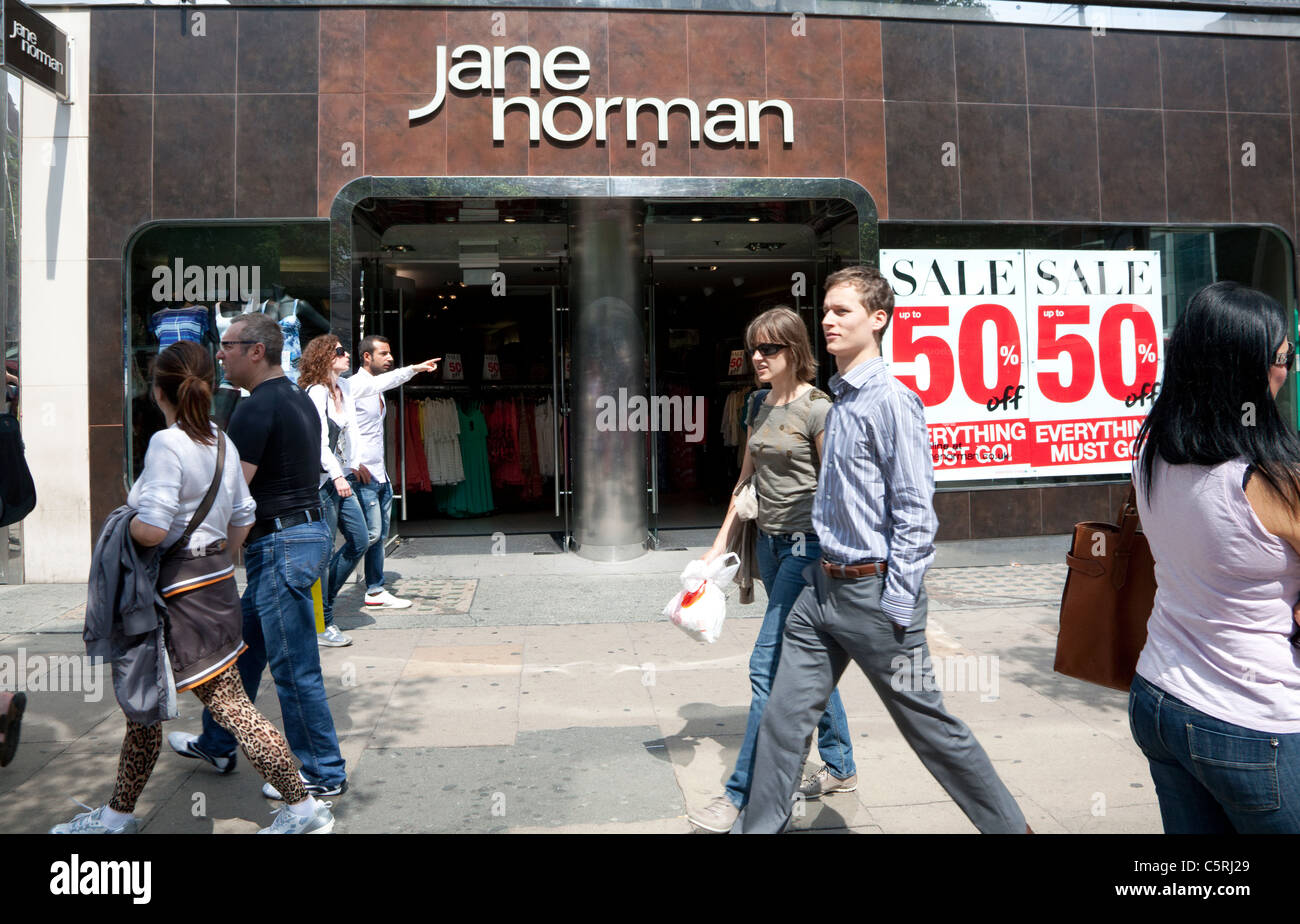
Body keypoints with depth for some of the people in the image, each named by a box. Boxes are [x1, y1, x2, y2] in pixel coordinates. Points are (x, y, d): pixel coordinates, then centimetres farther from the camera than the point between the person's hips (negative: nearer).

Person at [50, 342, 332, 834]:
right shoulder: (222, 443, 7)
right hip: (216, 580, 9)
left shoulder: (166, 444, -18)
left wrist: (125, 520, -4)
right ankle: (118, 813, 35)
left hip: (182, 595, -9)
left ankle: (303, 807, 9)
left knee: (229, 706, 1)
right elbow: (242, 522, 12)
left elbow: (151, 530, -25)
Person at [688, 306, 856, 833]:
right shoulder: (759, 404, 10)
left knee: (768, 666, -7)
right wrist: (721, 542, 14)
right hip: (769, 543, 8)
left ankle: (741, 795, 3)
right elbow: (747, 478, 16)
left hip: (807, 546, -8)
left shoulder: (817, 409, -13)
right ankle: (841, 767, 33)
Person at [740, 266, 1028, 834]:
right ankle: (761, 825, 24)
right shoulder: (838, 401, 12)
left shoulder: (892, 401, -13)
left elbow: (914, 514, -16)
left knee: (931, 728, 7)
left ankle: (1008, 824, 28)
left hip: (873, 593, -7)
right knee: (783, 718, 10)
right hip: (822, 588, 8)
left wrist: (897, 607, -18)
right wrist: (819, 571, 18)